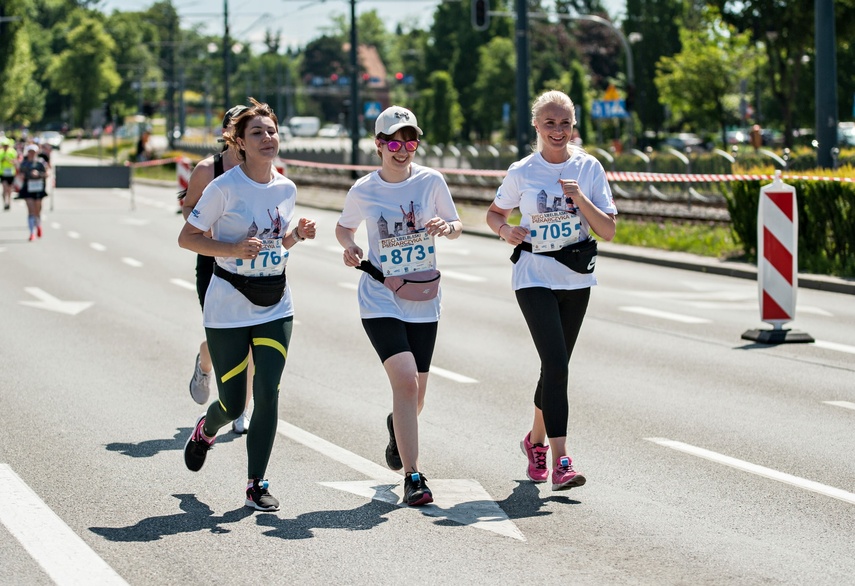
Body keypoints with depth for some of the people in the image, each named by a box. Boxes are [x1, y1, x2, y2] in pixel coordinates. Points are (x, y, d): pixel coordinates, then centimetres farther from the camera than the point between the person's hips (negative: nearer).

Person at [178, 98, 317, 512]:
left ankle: (256, 485, 4)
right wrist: (234, 249, -24)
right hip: (229, 307, -4)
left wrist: (298, 235, -5)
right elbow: (187, 238, -10)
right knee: (233, 403, 2)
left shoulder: (287, 189, 3)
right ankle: (205, 430, 39)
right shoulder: (224, 188, -13)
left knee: (267, 393, -7)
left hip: (275, 306, 4)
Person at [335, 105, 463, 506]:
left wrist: (447, 227, -17)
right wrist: (349, 248, -9)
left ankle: (398, 429, 51)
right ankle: (412, 477, -15)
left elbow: (456, 226, 6)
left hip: (424, 300, 3)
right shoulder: (362, 191, -5)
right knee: (405, 380, -20)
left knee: (415, 392, 13)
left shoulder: (431, 181, -4)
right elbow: (343, 228, 13)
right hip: (380, 300, -3)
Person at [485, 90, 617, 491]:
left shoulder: (589, 168, -2)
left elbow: (608, 231, -5)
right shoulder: (522, 172, -4)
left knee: (556, 367, 13)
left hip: (577, 278, 3)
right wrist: (504, 229, -11)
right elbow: (494, 212, 11)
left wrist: (580, 198, -19)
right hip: (534, 278, -3)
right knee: (556, 365, -17)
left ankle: (536, 440, 36)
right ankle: (560, 462, -18)